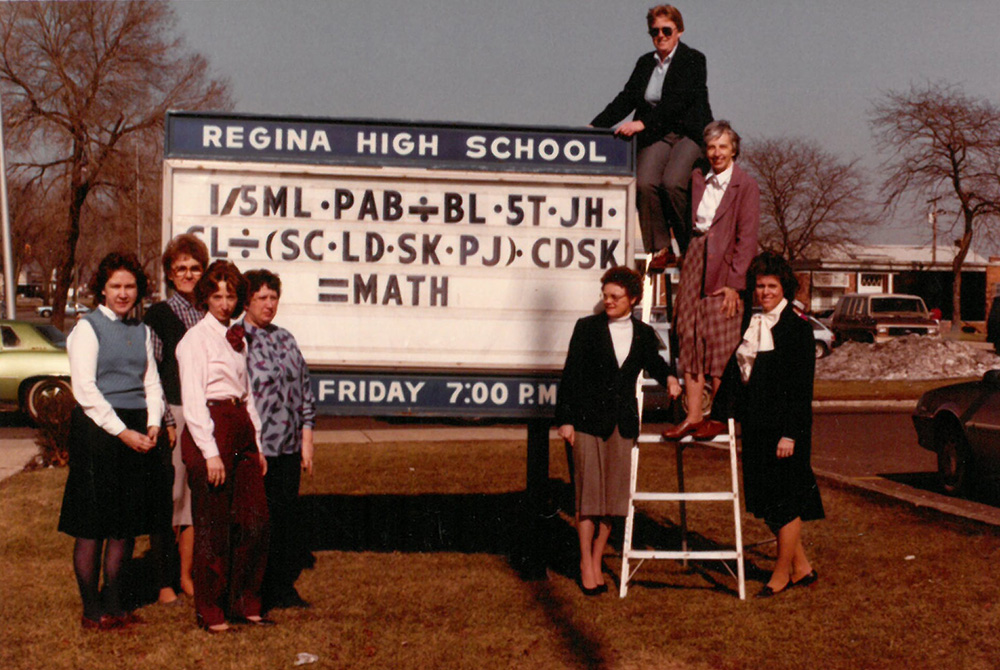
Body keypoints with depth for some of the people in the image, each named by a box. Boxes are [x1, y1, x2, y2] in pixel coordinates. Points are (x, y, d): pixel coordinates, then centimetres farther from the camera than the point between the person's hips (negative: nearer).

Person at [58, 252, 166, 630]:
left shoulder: (141, 331, 14)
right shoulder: (88, 328, -5)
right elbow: (85, 390, -11)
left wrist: (153, 424, -3)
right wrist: (122, 432, -15)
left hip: (136, 432, 6)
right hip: (97, 430, -6)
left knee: (128, 522, 10)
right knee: (92, 525, -1)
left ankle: (112, 603, 21)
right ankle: (91, 610, 9)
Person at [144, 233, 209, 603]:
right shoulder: (157, 316, 0)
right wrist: (165, 421, -11)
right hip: (173, 416, -4)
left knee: (196, 498, 8)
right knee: (169, 497, -1)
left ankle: (186, 575, 19)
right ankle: (163, 580, 9)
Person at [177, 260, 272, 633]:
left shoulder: (236, 339, 17)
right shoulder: (195, 339, -6)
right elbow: (192, 400, -11)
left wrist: (257, 444, 16)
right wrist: (211, 452, -16)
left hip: (241, 428, 7)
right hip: (209, 431, -7)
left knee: (255, 521, 5)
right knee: (214, 527, -1)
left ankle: (244, 603, 18)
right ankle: (210, 611, 11)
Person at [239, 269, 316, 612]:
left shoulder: (285, 339, 14)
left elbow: (305, 391, 17)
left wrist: (306, 441, 11)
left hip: (289, 448, 6)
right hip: (254, 450, -6)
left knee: (288, 516, 10)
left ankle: (285, 588, 21)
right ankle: (255, 594, 11)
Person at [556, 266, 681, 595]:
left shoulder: (644, 334, 8)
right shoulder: (587, 328, 0)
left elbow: (653, 363, 26)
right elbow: (571, 375, -1)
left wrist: (669, 377, 3)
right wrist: (565, 419, -7)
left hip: (622, 423, 3)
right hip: (588, 420, -3)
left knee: (613, 494, 6)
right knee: (588, 494, -2)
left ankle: (597, 561, 18)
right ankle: (586, 564, 7)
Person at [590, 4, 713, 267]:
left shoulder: (693, 60, -1)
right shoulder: (645, 63, 16)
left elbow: (677, 101, -14)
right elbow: (626, 99, 13)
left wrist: (643, 123, -23)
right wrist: (595, 126, 1)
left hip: (689, 134, -4)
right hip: (656, 137, 4)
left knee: (672, 182, -29)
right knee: (645, 183, -24)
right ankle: (660, 249, -14)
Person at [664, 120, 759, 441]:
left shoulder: (746, 186, -6)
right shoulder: (697, 178, 9)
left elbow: (746, 238, -10)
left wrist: (734, 283, -14)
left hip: (724, 270, -5)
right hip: (695, 263, 5)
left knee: (720, 343, -3)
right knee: (690, 339, 3)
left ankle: (718, 417, 7)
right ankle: (693, 416, 9)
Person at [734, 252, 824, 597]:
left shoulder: (797, 328, -8)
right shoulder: (750, 324, 11)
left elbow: (802, 387, -12)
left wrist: (791, 433, -17)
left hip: (783, 425, -7)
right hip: (754, 423, 7)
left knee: (786, 501, 1)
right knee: (766, 501, 11)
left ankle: (782, 573, 13)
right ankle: (801, 566, 24)